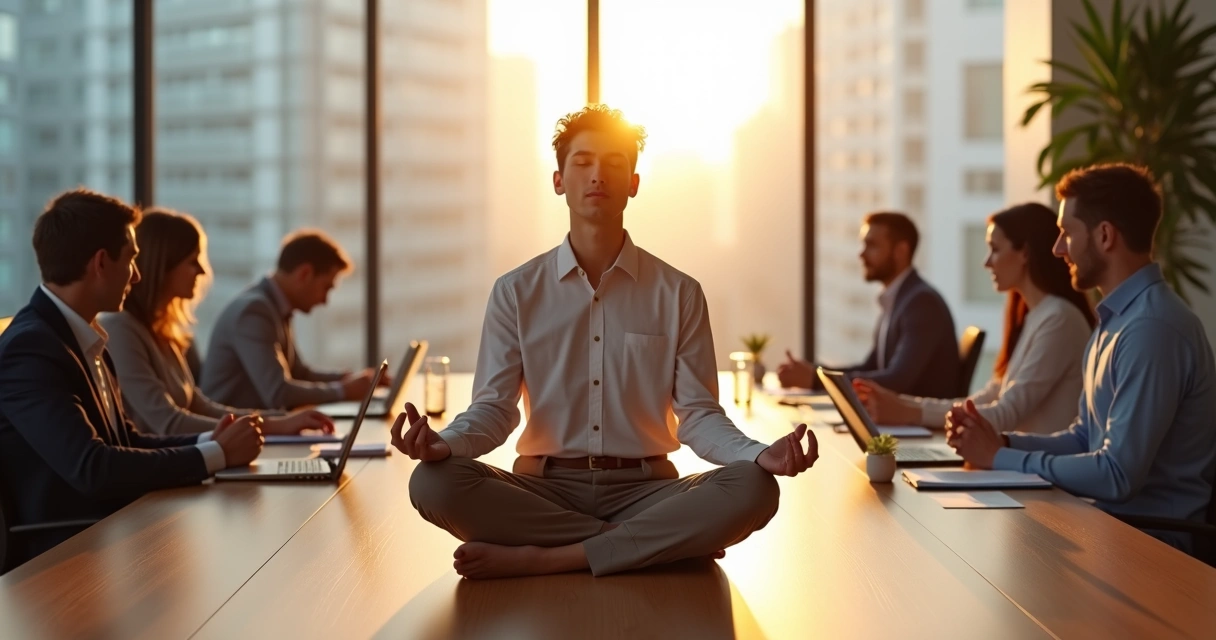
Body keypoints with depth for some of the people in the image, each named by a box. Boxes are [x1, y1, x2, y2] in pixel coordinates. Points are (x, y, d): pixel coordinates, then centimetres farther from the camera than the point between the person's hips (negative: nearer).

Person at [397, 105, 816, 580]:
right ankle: (654, 543, -21)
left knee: (752, 489, -29)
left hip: (644, 489, 0)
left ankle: (541, 559, -26)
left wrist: (761, 455, -20)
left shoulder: (679, 295, 6)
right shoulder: (516, 292, 7)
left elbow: (697, 414, 2)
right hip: (544, 488, 1)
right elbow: (494, 407, 1)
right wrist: (444, 443, -22)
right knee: (434, 483, -28)